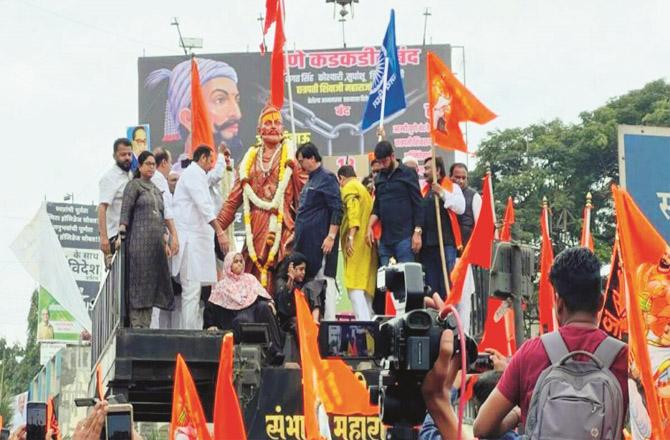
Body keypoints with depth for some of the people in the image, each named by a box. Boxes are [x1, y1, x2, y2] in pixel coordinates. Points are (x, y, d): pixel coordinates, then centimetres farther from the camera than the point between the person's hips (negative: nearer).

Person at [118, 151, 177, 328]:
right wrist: (122, 233, -18)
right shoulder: (134, 186, 2)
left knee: (152, 282, 4)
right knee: (139, 280, -9)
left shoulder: (156, 190, 21)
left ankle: (146, 324, 5)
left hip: (156, 241, 7)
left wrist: (165, 242, 17)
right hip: (140, 239, -7)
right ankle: (136, 324, -10)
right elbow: (125, 212, -7)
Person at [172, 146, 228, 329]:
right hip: (191, 237, -10)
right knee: (192, 288, -12)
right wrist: (219, 232, -20)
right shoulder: (194, 174, -8)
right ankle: (189, 333, -14)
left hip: (194, 237, 10)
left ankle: (195, 329, 12)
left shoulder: (194, 175, 23)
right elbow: (204, 206, -17)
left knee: (194, 288, 10)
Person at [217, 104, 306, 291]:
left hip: (283, 227, -3)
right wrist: (216, 228, 8)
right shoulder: (250, 159, 16)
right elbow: (234, 199, 14)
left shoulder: (290, 157, 9)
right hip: (256, 229, 3)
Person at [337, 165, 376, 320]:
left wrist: (350, 236, -22)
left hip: (356, 242, -9)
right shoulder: (363, 188, 24)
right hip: (368, 242, 9)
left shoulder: (349, 188, -3)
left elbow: (353, 210, -17)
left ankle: (363, 321, -25)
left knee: (354, 286, -14)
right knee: (366, 285, 10)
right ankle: (368, 319, 9)